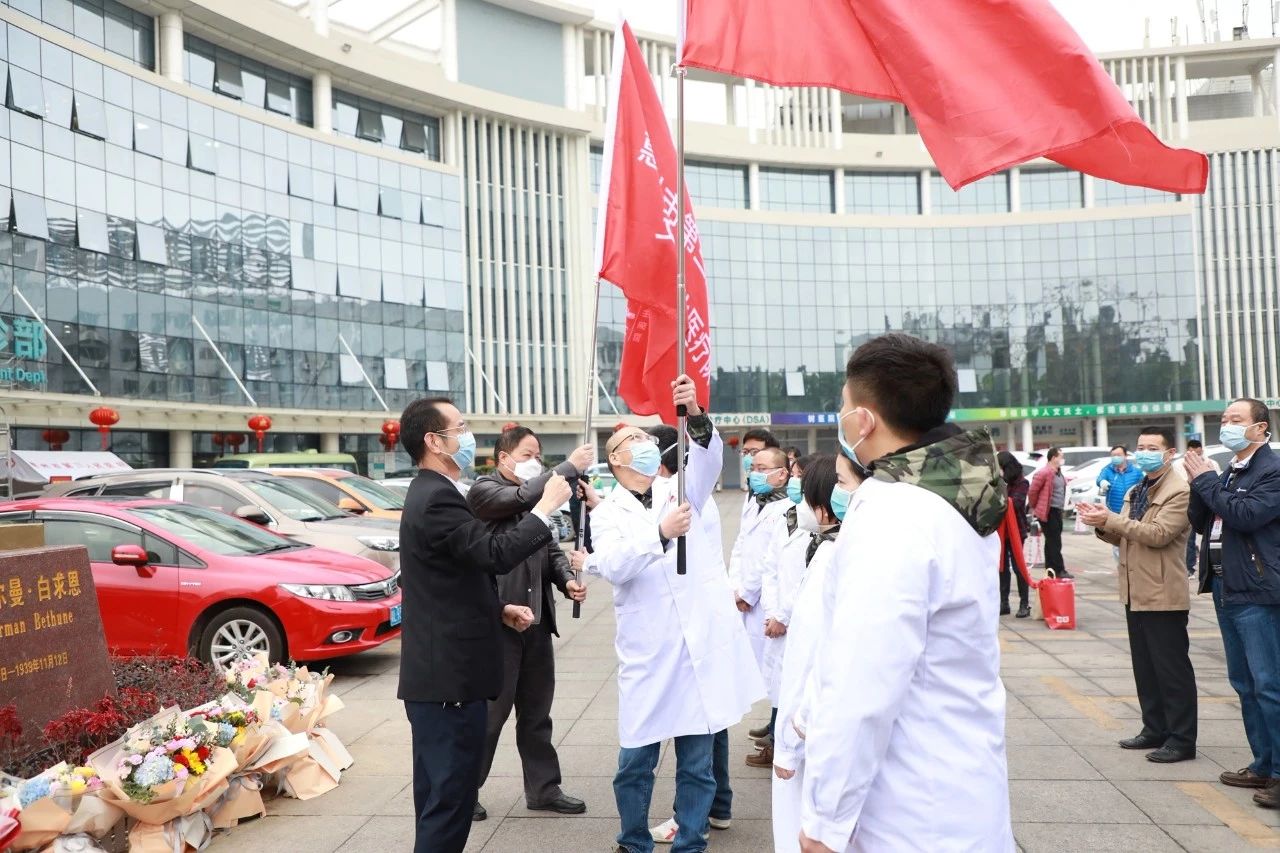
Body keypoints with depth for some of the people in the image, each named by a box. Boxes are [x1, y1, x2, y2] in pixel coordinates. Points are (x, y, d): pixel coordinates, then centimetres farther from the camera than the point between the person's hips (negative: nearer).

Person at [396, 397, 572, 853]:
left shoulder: (430, 494, 15)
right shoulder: (437, 498, -19)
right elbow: (497, 553, -30)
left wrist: (498, 609, 13)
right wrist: (546, 506, -19)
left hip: (436, 673, 11)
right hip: (450, 677, -11)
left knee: (437, 797, 20)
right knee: (450, 799, -2)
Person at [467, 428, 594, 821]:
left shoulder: (533, 497, 16)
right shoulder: (484, 490, -8)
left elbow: (551, 549, 16)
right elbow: (523, 497, -27)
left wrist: (566, 579, -3)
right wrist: (571, 466, -24)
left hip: (536, 620, 7)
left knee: (537, 711, 15)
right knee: (489, 710, 2)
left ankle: (543, 788, 25)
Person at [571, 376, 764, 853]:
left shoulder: (681, 491, 12)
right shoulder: (607, 512, 5)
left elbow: (708, 458, -9)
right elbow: (613, 566, -13)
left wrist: (696, 416, -28)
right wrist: (661, 534, -29)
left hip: (701, 643, 1)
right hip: (648, 651, -1)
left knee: (696, 763, 9)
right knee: (635, 761, 7)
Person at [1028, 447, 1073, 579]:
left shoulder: (1058, 472, 13)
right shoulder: (1044, 473, -17)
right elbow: (1032, 491, -14)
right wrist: (1034, 507, -2)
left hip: (1057, 511, 9)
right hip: (1048, 512, -9)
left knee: (1052, 542, 14)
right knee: (1054, 542, -5)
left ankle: (1050, 569, 20)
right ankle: (1059, 570, -1)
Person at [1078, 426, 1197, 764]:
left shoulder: (1180, 492, -12)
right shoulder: (1135, 491, 16)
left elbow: (1158, 533, -23)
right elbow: (1122, 537, 16)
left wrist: (1111, 520, -24)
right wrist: (1102, 524, -4)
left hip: (1164, 596, -9)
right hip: (1136, 594, 9)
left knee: (1172, 669, -1)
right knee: (1145, 667, 15)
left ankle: (1181, 739, 8)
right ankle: (1155, 729, 26)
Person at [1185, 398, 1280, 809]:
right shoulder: (1227, 473, 16)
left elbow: (1246, 515, -23)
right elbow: (1200, 523, 13)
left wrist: (1206, 481, -14)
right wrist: (1200, 483, -2)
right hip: (1226, 589, 9)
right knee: (1245, 684, 15)